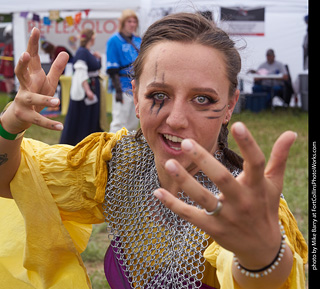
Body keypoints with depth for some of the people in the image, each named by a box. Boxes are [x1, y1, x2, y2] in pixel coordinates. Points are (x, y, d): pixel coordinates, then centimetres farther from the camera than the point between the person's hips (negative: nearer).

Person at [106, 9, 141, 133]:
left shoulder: (138, 41, 12)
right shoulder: (114, 41, -7)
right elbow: (112, 70, -11)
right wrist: (118, 90, -17)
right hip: (123, 88, -7)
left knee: (134, 123, 12)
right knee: (119, 122, -6)